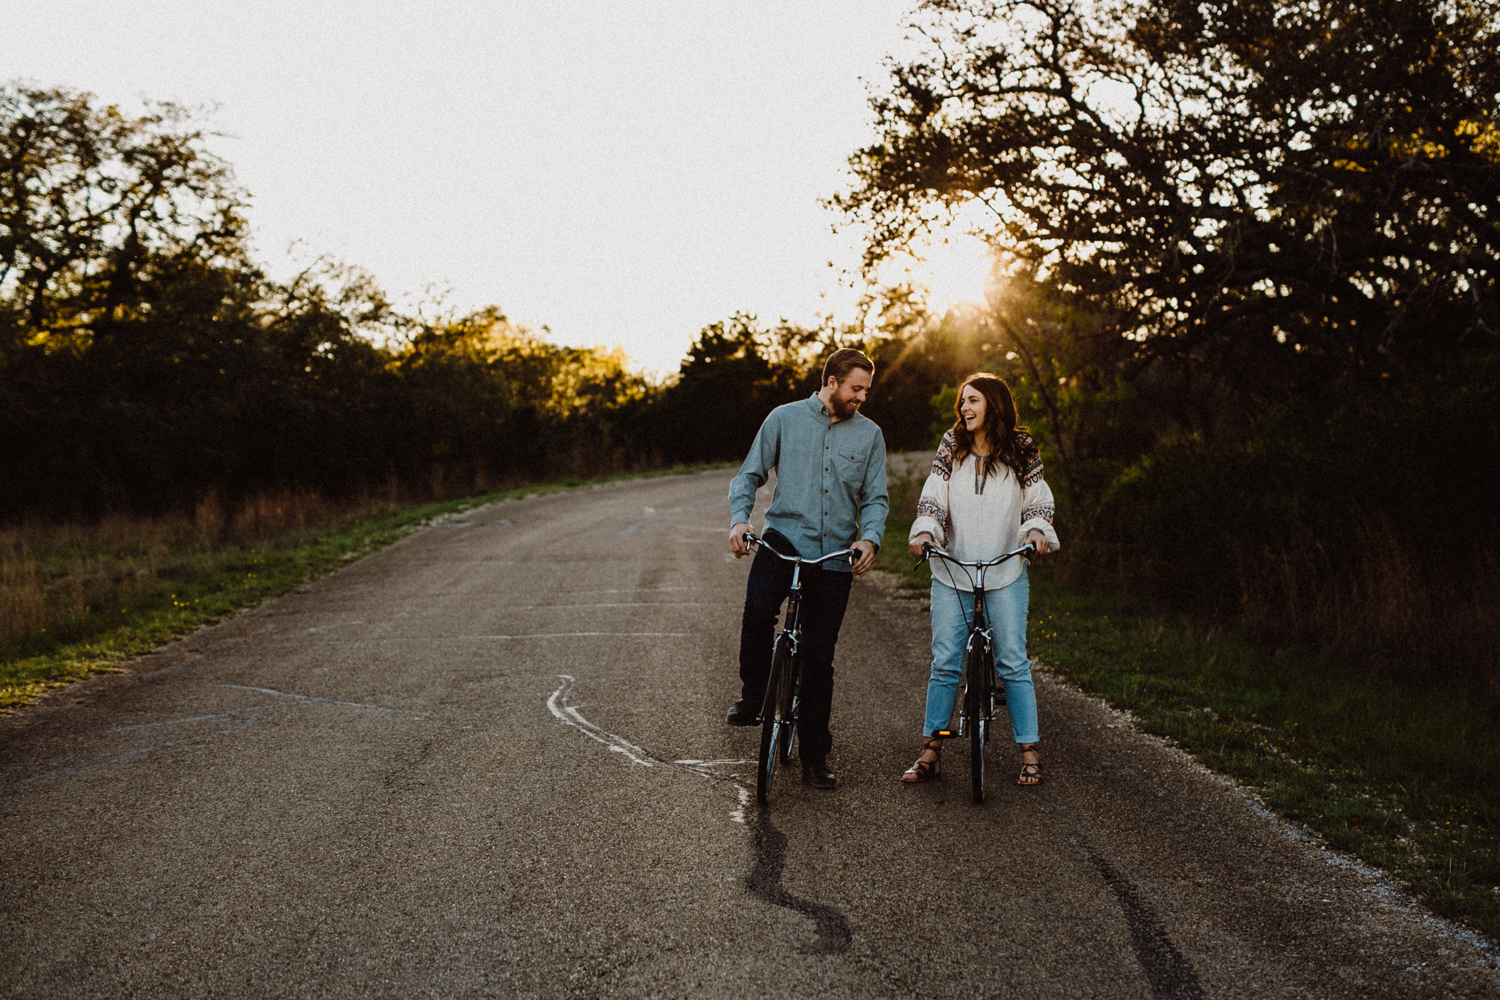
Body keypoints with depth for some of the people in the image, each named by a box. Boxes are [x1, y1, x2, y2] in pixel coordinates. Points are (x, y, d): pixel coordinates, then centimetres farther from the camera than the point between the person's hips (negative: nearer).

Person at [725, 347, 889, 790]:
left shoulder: (869, 434, 9)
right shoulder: (785, 418, 5)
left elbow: (875, 497, 9)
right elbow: (750, 474, 8)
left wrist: (869, 538, -11)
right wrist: (739, 518, -11)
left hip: (835, 555, 2)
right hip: (784, 537, -1)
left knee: (819, 657, 4)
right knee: (757, 609, -30)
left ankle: (814, 757, 17)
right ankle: (752, 698, -5)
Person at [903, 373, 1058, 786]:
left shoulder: (1020, 451, 3)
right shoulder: (951, 448, 6)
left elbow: (1038, 500, 8)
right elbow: (933, 496, 2)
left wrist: (1038, 530, -11)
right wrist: (925, 530, -15)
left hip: (1005, 571, -1)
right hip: (952, 570, 1)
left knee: (1013, 662, 0)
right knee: (944, 662, 1)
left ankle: (1029, 750, 10)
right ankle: (931, 751, 9)